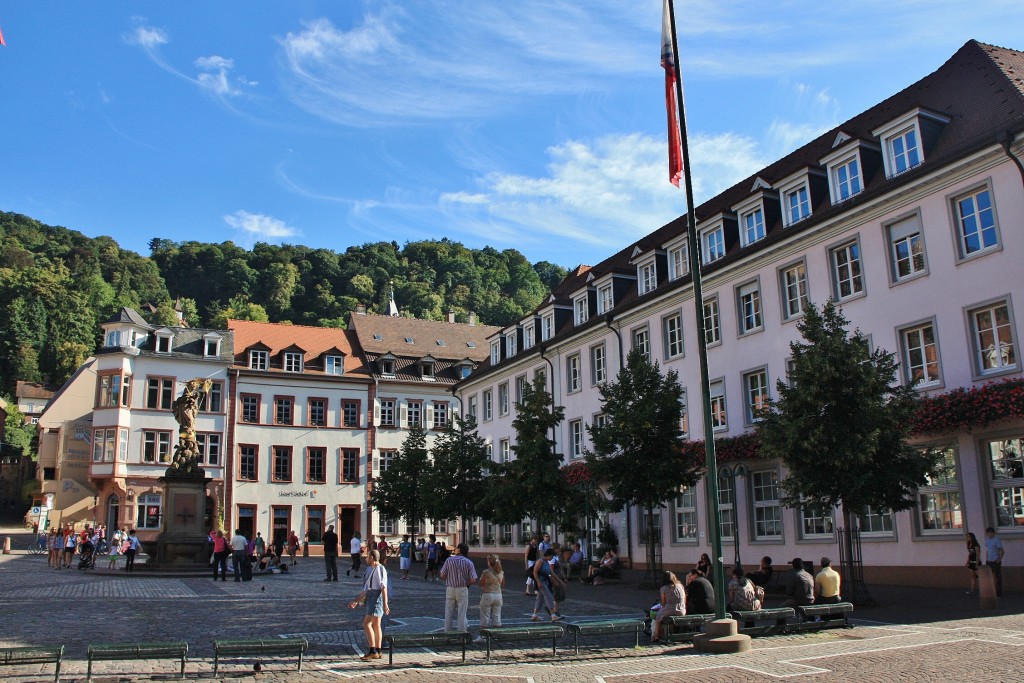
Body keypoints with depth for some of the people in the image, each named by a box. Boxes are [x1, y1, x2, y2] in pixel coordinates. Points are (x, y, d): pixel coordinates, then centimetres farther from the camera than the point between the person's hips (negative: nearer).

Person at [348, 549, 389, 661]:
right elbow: (366, 590, 24)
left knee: (367, 623, -13)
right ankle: (377, 652, 15)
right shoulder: (370, 570, 18)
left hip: (377, 597, -9)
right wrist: (356, 601, 25)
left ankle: (372, 651, -12)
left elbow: (384, 588, -16)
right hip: (370, 597, 9)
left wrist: (385, 604, -21)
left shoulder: (380, 569, -10)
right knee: (376, 625, 10)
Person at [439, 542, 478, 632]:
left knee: (448, 614, 12)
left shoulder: (449, 560, -6)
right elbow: (473, 580, -10)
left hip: (450, 589, 1)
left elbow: (442, 576, -5)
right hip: (462, 590, -1)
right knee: (461, 614, 6)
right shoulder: (468, 563, -7)